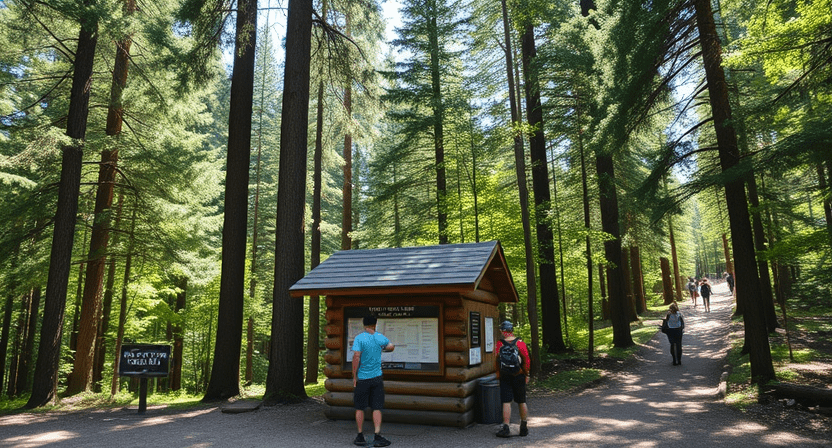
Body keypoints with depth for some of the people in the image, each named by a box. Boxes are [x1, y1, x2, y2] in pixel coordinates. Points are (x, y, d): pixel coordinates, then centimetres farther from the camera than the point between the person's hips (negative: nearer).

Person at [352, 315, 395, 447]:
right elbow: (391, 347, 21)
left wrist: (354, 376, -8)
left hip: (362, 378, -2)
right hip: (376, 377, 2)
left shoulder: (359, 338, -8)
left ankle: (360, 437, 17)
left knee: (359, 408, 10)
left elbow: (356, 357, -15)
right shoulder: (380, 337, 3)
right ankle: (377, 437, 4)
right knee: (377, 408, 6)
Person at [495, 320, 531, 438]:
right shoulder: (521, 344, -7)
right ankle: (524, 427, 24)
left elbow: (496, 361, 0)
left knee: (506, 402, 2)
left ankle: (506, 428, -2)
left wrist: (498, 375, 12)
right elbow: (527, 360, -4)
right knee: (521, 402, 13)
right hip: (519, 377, 1)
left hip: (505, 377, -1)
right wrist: (526, 375, 7)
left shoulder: (499, 344, -7)